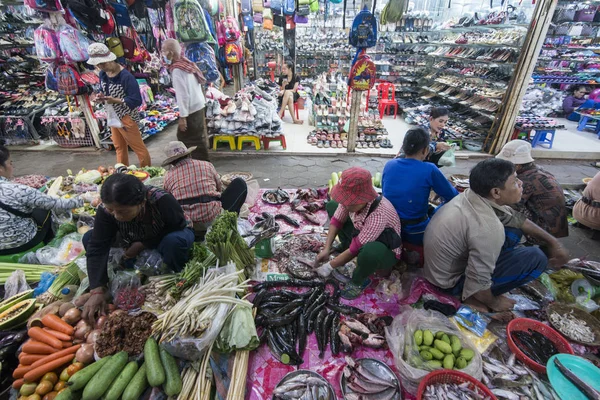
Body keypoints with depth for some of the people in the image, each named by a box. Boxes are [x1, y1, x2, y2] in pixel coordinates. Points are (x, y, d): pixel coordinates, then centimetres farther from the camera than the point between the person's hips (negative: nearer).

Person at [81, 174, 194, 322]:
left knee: (174, 241, -37)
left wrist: (143, 244, -28)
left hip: (163, 242, -3)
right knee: (89, 238, -13)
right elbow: (97, 248, -28)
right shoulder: (105, 209, -26)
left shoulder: (162, 201, -37)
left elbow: (178, 228, -24)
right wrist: (97, 290, -35)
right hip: (135, 242, 4)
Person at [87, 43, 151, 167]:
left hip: (126, 117, -8)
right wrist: (101, 97, -5)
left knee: (138, 147, 1)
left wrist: (115, 100, -27)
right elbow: (105, 91, 18)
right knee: (119, 147, 17)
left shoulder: (126, 76, -21)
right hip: (112, 116, 9)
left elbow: (136, 100, -22)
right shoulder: (103, 74, 4)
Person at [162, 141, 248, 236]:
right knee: (240, 183, 15)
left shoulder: (168, 176, 10)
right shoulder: (206, 165, 8)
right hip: (213, 218, -2)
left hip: (185, 224, 3)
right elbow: (219, 188, 21)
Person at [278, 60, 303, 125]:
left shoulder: (296, 77, -4)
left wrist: (284, 91, -18)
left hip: (294, 95, -1)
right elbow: (281, 90, 3)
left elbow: (294, 90, -8)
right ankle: (294, 119, -39)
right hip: (284, 97, 1)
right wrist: (283, 85, -18)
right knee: (290, 98, -36)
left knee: (288, 93, -36)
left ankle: (280, 114, -36)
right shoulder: (282, 78, 2)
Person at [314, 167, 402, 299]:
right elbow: (337, 220, -8)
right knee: (331, 206, 3)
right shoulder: (354, 199, -23)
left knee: (370, 251, -45)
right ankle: (344, 250, 2)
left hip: (385, 253, -6)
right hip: (360, 235, 7)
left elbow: (356, 249, -33)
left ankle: (358, 281, -11)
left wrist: (330, 266, -22)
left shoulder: (378, 215, -40)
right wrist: (326, 249, -13)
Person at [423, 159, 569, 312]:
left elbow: (513, 217, 8)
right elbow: (478, 283, -26)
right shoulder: (487, 228, -35)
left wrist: (552, 242, 13)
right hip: (451, 280, -8)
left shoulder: (473, 194, -11)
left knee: (514, 229, 7)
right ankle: (472, 296, -3)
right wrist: (494, 303, -5)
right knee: (536, 258, -9)